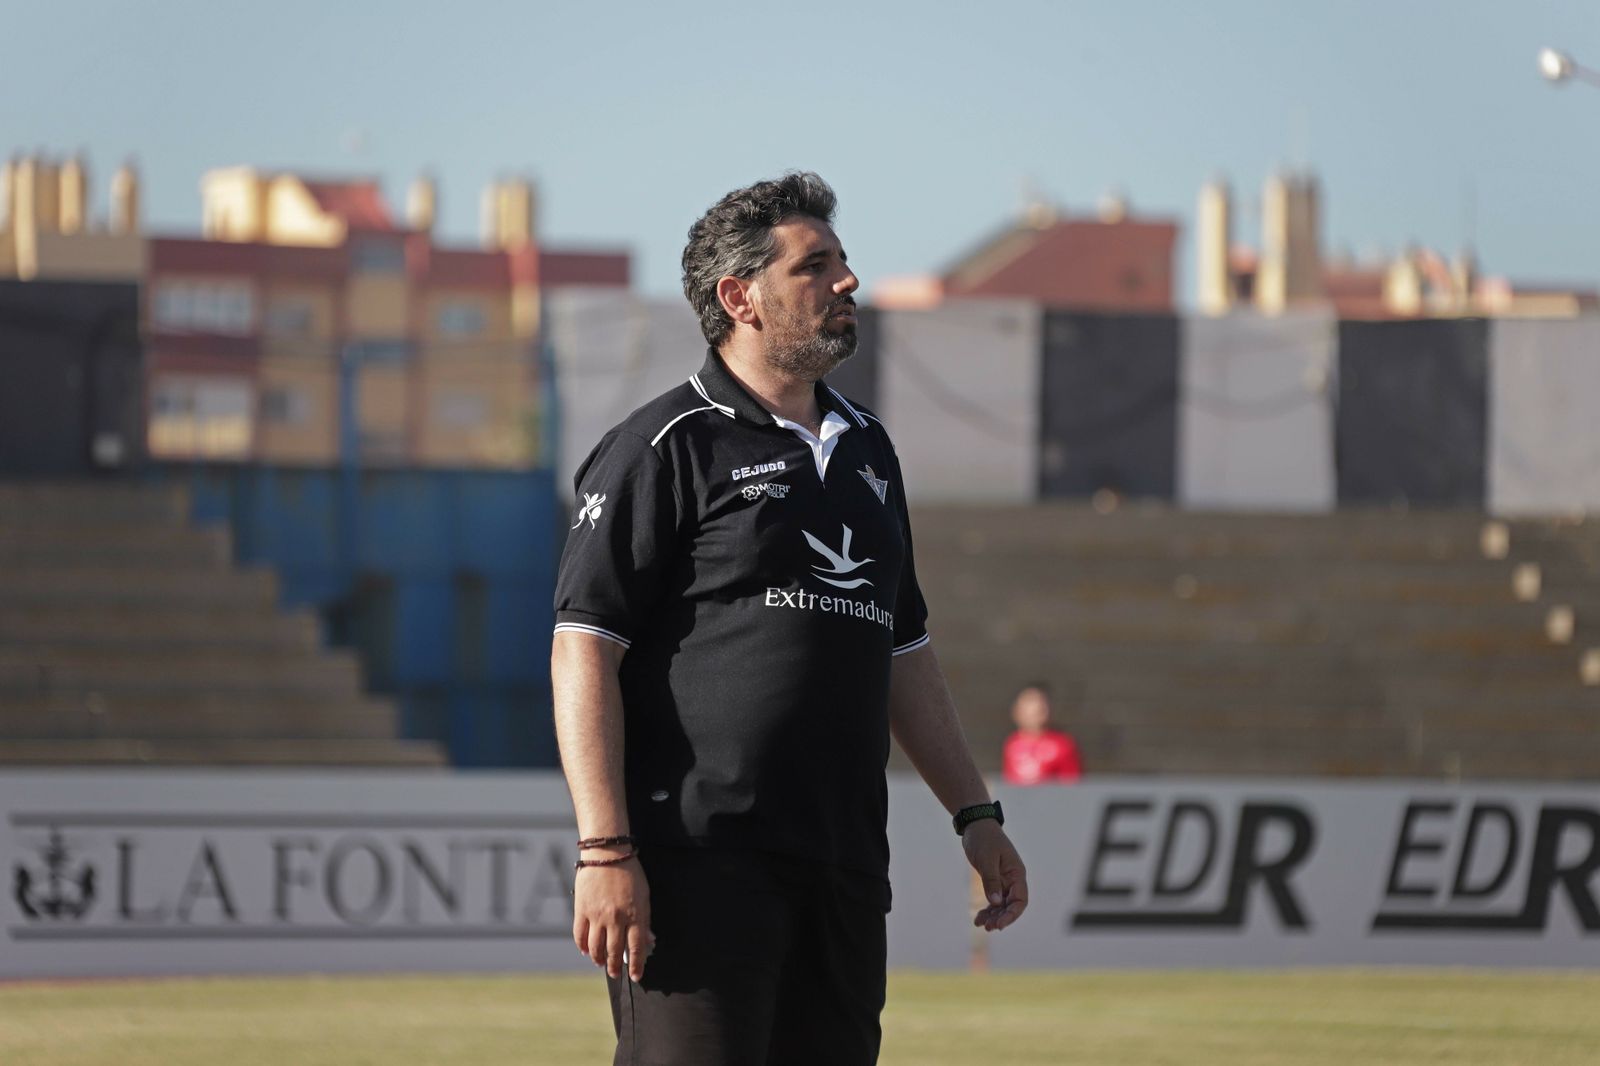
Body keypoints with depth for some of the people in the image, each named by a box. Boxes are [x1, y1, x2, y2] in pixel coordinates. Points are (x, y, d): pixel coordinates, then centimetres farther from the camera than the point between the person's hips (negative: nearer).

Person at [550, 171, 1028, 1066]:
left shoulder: (864, 447, 20)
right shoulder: (668, 447, -4)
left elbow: (905, 650, 28)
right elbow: (584, 648, -9)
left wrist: (976, 814, 22)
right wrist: (605, 851, -17)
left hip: (844, 869, 7)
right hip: (701, 865, -7)